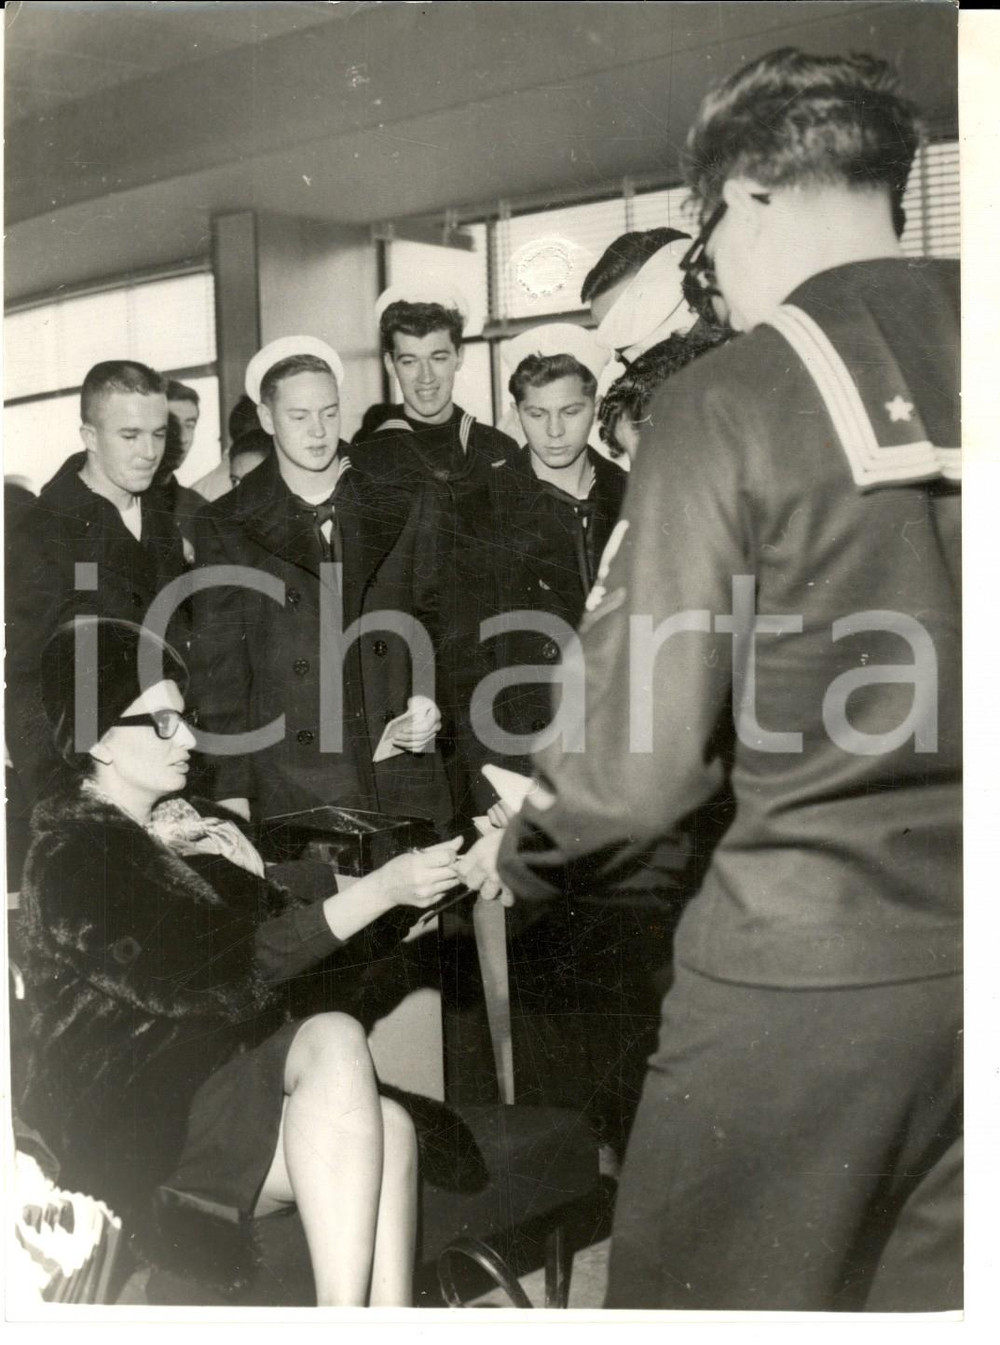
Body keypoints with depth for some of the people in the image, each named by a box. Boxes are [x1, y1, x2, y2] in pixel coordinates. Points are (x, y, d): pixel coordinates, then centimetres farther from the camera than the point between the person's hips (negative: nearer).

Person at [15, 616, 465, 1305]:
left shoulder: (184, 829, 16)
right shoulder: (72, 855, -10)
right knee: (335, 1037, -28)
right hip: (137, 1121, -7)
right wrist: (384, 886, -17)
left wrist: (246, 869, -6)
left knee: (389, 1131, -19)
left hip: (210, 1079, 7)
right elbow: (223, 976, -21)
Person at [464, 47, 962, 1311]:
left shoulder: (726, 399, -11)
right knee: (928, 1290, 19)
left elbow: (640, 756, -12)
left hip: (809, 965, -5)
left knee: (697, 1293, 12)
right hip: (958, 951, 5)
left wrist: (519, 857, 8)